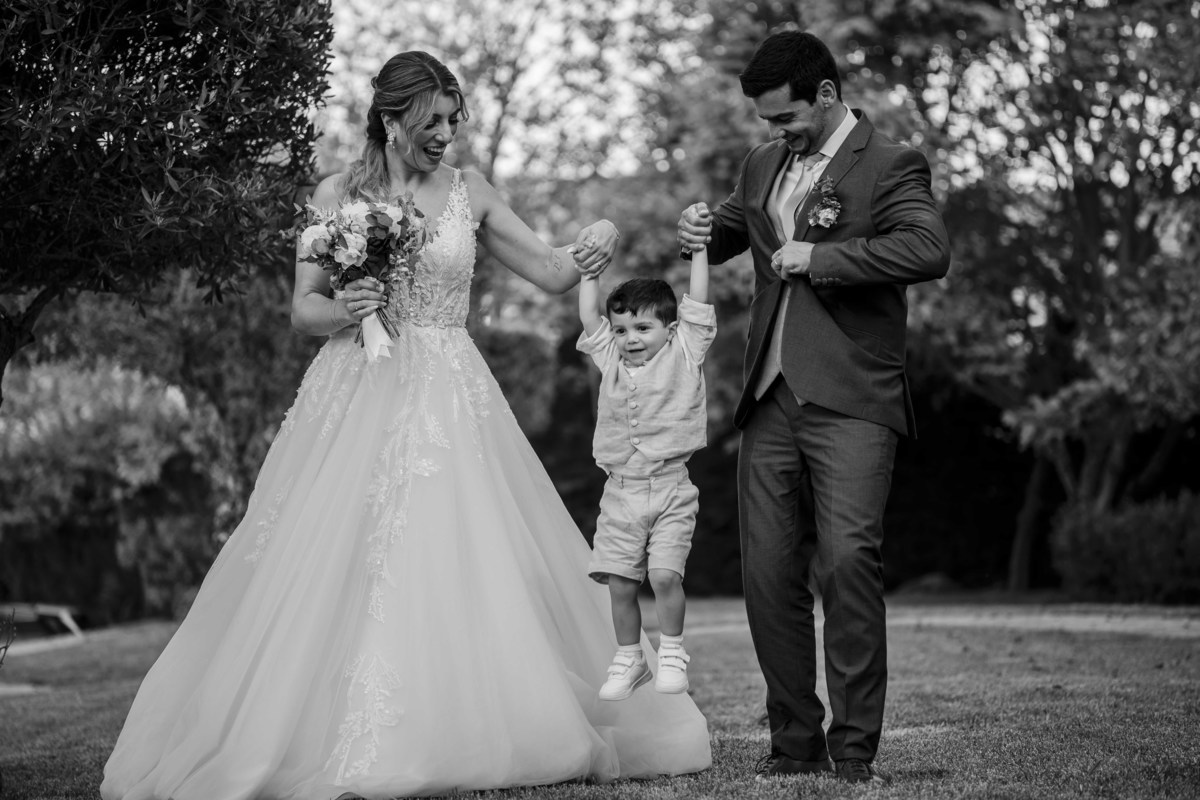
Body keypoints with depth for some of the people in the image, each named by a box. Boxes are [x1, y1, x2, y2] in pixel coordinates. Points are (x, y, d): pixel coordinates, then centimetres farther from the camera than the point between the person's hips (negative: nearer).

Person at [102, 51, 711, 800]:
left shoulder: (469, 192, 8)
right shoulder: (337, 195, 4)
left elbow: (553, 273, 8)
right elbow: (303, 307, 6)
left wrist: (594, 246, -12)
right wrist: (342, 310, -16)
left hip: (451, 400, 1)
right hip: (357, 399, -1)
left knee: (468, 564, -5)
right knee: (338, 568, -7)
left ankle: (470, 730, 4)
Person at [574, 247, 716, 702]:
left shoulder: (683, 354, 1)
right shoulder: (610, 358, 10)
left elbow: (697, 302, -3)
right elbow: (589, 316, 9)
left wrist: (698, 248, -1)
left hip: (669, 489, -4)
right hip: (621, 490, 4)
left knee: (664, 574, -15)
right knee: (619, 581, 2)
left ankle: (672, 653, 4)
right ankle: (629, 658, 17)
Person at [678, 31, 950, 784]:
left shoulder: (890, 164, -4)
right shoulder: (765, 164, 16)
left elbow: (929, 250, -21)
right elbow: (729, 235, 33)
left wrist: (818, 258, -19)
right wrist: (703, 226, 9)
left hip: (851, 402, -6)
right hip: (772, 403, 6)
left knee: (849, 559, -16)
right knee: (769, 574, 4)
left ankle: (855, 745, -8)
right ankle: (796, 740, 14)